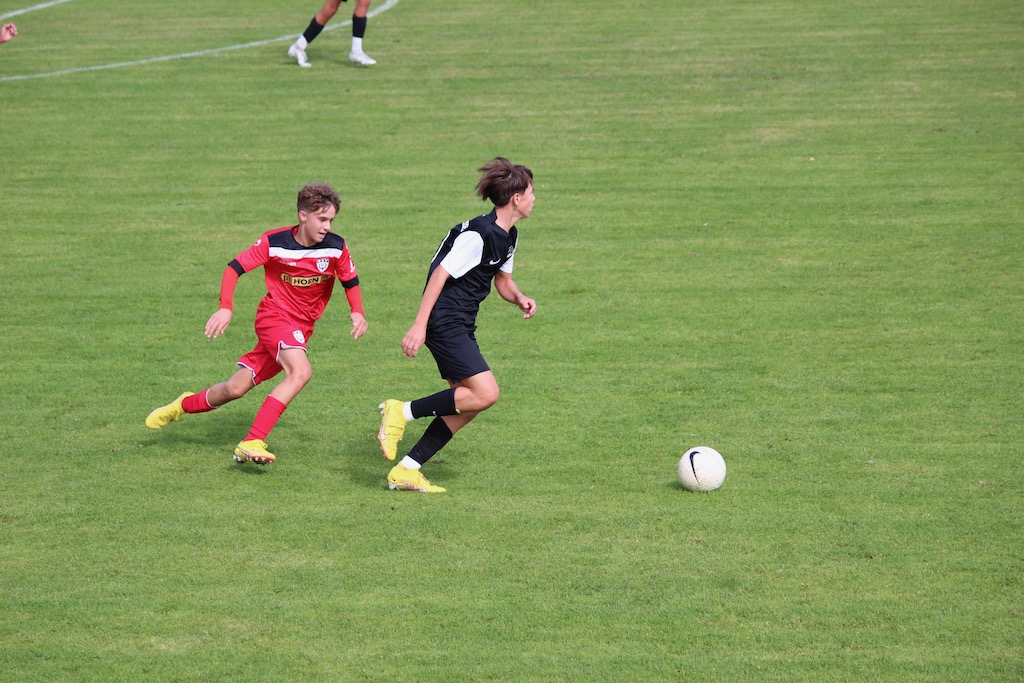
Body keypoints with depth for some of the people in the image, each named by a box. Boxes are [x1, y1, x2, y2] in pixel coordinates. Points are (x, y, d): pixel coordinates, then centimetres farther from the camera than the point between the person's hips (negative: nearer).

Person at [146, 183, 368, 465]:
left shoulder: (335, 247, -8)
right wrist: (225, 308, -20)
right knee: (301, 371, -28)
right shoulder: (275, 242, -14)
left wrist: (358, 313, -9)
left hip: (301, 328, 4)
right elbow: (235, 267, -8)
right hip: (274, 315, -4)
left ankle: (184, 405, 26)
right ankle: (252, 442, -22)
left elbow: (351, 281, 9)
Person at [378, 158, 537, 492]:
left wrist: (519, 298, -1)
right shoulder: (479, 234, -18)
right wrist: (419, 326, -23)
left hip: (462, 327, 10)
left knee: (467, 404, 7)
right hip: (445, 323, -10)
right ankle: (402, 412, -6)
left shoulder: (508, 236, 12)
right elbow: (441, 274, -20)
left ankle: (406, 470, 10)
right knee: (486, 393, -17)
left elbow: (502, 280, 22)